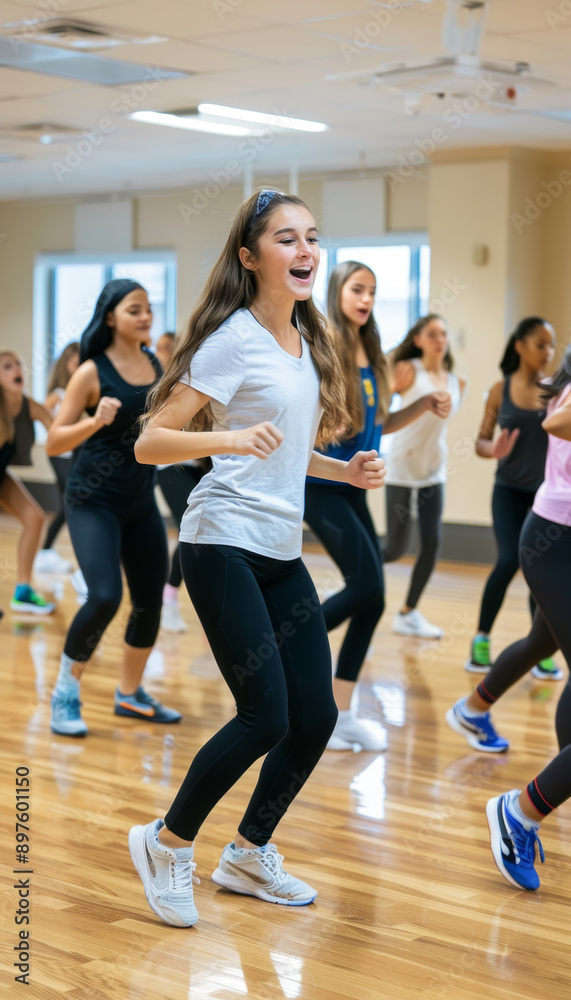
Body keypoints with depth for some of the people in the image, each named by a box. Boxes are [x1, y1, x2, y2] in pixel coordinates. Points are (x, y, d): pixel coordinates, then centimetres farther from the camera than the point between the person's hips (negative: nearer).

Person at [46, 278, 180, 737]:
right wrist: (96, 420, -28)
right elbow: (54, 443, -13)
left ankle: (131, 694, 28)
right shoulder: (92, 372, -11)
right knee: (105, 597, -20)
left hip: (141, 501, 6)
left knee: (151, 601, 8)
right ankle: (66, 692, 2)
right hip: (94, 501, -6)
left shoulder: (156, 365, 5)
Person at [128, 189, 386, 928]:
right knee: (265, 718, -12)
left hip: (282, 554, 8)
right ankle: (166, 844, 10)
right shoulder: (234, 339, -10)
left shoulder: (306, 342, 13)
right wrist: (226, 438, -30)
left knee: (316, 715, 4)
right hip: (224, 546, -8)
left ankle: (249, 854, 24)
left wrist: (344, 471, 10)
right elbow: (149, 442, -15)